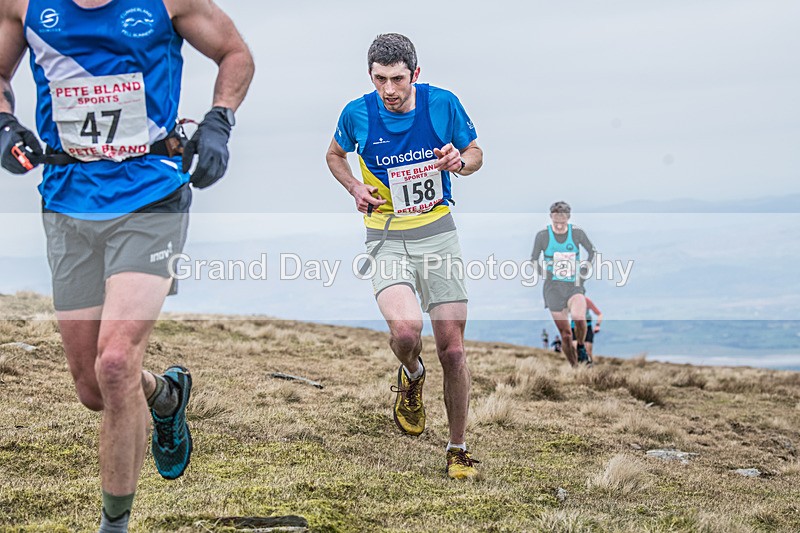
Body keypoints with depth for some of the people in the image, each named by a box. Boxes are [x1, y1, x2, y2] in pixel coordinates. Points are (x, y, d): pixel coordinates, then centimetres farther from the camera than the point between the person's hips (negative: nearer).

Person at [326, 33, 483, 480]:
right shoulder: (357, 114, -6)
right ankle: (412, 377, 12)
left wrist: (459, 161, -16)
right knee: (406, 330, -26)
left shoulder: (443, 104, -6)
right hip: (387, 238, -1)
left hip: (439, 233, 1)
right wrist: (356, 188, -5)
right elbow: (335, 154, 15)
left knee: (453, 348, -1)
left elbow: (476, 153, 8)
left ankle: (459, 448, 17)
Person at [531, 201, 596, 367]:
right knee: (566, 334, -1)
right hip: (553, 288, 0)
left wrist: (583, 272, 7)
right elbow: (534, 259, 9)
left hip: (575, 286, 0)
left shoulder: (577, 233, -2)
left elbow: (591, 251, 14)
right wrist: (544, 274, -3)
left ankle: (581, 347, 0)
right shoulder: (543, 235, -4)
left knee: (579, 318, -30)